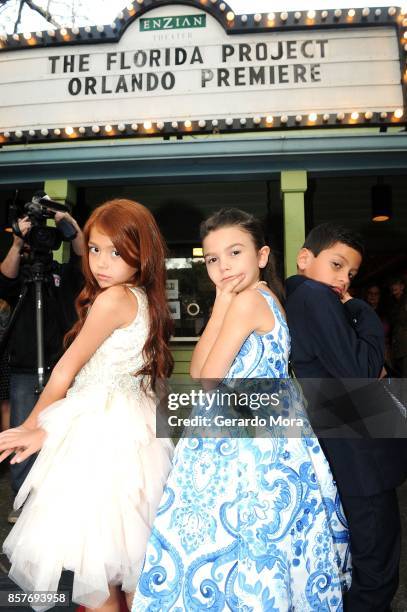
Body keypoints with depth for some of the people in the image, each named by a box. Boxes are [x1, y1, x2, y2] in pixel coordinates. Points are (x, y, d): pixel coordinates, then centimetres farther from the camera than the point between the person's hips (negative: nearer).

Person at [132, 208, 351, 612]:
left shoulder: (248, 299, -16)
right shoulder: (267, 299, 11)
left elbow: (207, 379, -12)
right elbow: (198, 372, 8)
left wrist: (221, 305, -10)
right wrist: (223, 305, 2)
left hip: (243, 451, -9)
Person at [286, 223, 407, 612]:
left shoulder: (293, 298, 11)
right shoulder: (317, 296, -19)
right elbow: (360, 371, -22)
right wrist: (363, 311, -11)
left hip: (339, 456, 10)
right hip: (360, 460, -10)